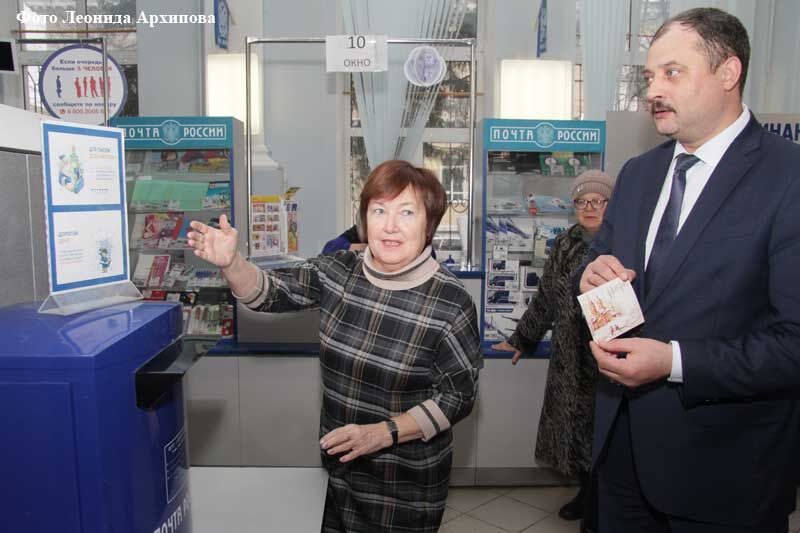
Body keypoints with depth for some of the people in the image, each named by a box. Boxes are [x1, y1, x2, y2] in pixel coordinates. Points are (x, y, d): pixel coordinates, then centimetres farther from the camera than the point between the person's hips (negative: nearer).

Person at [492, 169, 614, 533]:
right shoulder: (566, 244, 7)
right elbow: (546, 297, 14)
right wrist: (521, 339, 18)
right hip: (568, 359, 5)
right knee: (573, 425, 16)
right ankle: (586, 494, 41)